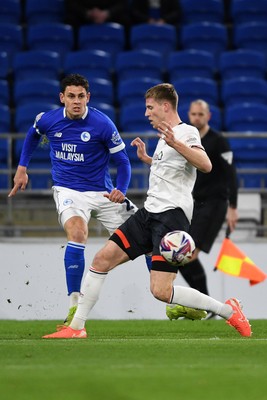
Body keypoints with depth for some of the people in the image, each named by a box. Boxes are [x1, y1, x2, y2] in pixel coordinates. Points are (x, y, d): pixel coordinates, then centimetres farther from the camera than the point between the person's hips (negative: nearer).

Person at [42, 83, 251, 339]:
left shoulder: (186, 132, -7)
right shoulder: (165, 137, 21)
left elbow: (205, 165, -26)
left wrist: (175, 143, -35)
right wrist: (146, 158, 37)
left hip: (172, 215, -9)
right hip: (150, 212, 9)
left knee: (161, 291, -17)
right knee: (102, 259, 0)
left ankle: (227, 310, -2)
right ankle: (76, 327, 5)